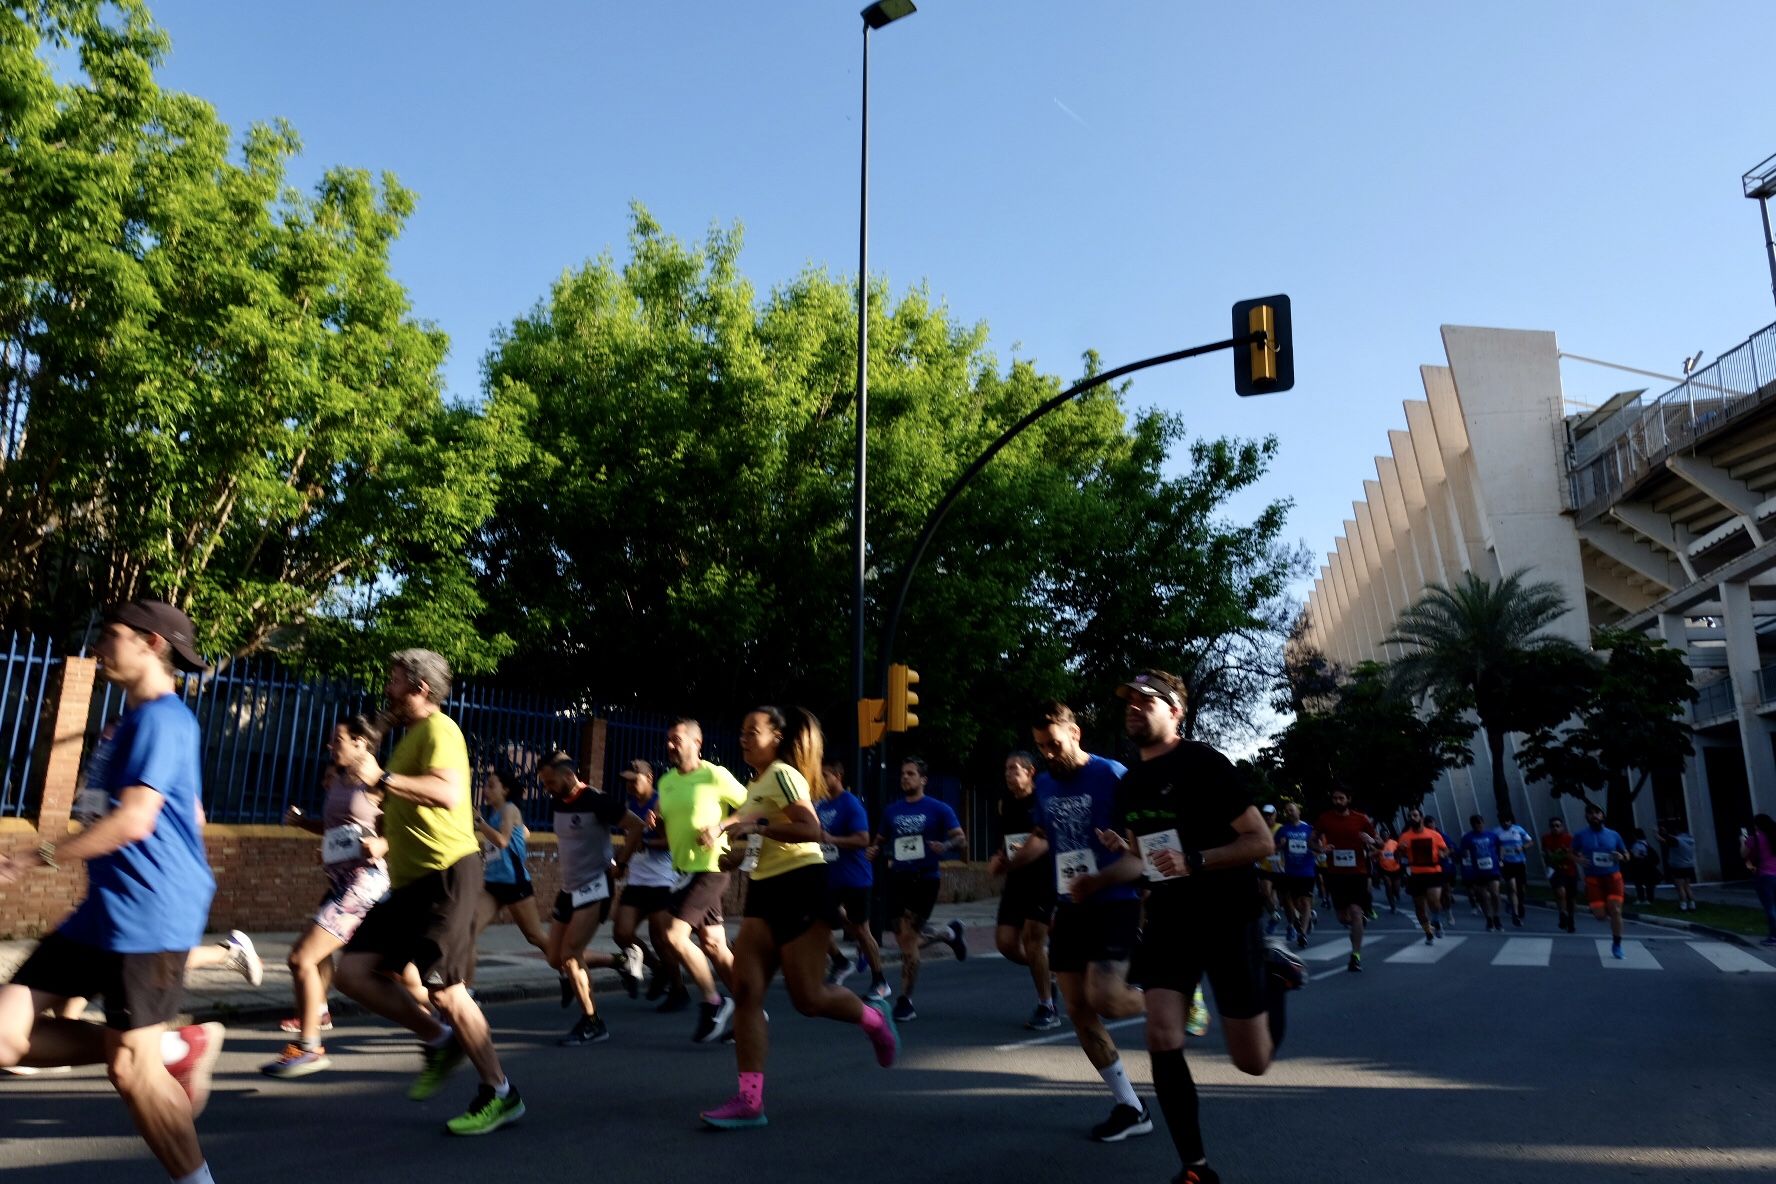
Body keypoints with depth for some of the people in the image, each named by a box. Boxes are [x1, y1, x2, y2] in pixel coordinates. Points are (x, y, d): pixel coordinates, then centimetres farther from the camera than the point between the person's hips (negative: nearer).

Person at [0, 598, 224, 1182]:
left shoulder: (161, 718, -14)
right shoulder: (138, 719, 17)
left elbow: (133, 820, -23)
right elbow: (192, 815, 26)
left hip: (148, 915, -10)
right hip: (103, 910, 10)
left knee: (130, 1069, 0)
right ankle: (181, 1047, 11)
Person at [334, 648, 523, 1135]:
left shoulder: (438, 729, -10)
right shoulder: (412, 736, 21)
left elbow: (449, 793, -30)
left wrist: (382, 777, -29)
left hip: (447, 874, -10)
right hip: (410, 882, 10)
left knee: (443, 987, -9)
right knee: (353, 971, 3)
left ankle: (499, 1095, 4)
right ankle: (439, 1041, 16)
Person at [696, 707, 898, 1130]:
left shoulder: (782, 773, -11)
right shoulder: (756, 783, 17)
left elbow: (811, 830, -23)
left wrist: (756, 826, -29)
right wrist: (726, 829, 15)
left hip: (801, 887, -9)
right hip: (765, 890, 9)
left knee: (808, 998, -4)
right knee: (745, 989, -6)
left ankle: (874, 1018, 25)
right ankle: (749, 1100, -5)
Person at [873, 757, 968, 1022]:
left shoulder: (939, 809, -2)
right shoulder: (891, 810, 11)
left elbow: (962, 841, -7)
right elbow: (880, 841, 21)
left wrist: (945, 846, -28)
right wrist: (874, 851, -3)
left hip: (924, 880, -5)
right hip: (897, 879, 5)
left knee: (908, 937, -12)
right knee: (905, 942, 9)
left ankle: (905, 1002, 1)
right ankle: (949, 934, 39)